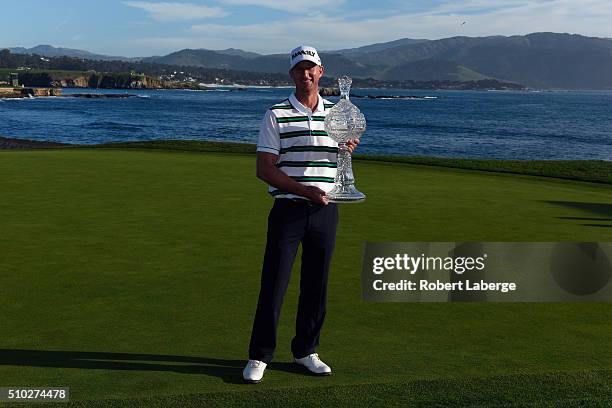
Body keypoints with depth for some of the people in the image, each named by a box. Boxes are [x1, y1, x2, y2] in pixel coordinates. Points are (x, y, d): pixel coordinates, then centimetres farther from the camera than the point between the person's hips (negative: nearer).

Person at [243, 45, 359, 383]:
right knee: (273, 283, -2)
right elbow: (264, 169, -7)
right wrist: (306, 190, -17)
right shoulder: (277, 115, 0)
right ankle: (259, 355, 11)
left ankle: (305, 350, 24)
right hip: (288, 210, -3)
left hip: (325, 211, 4)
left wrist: (347, 149, -2)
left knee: (316, 285, 9)